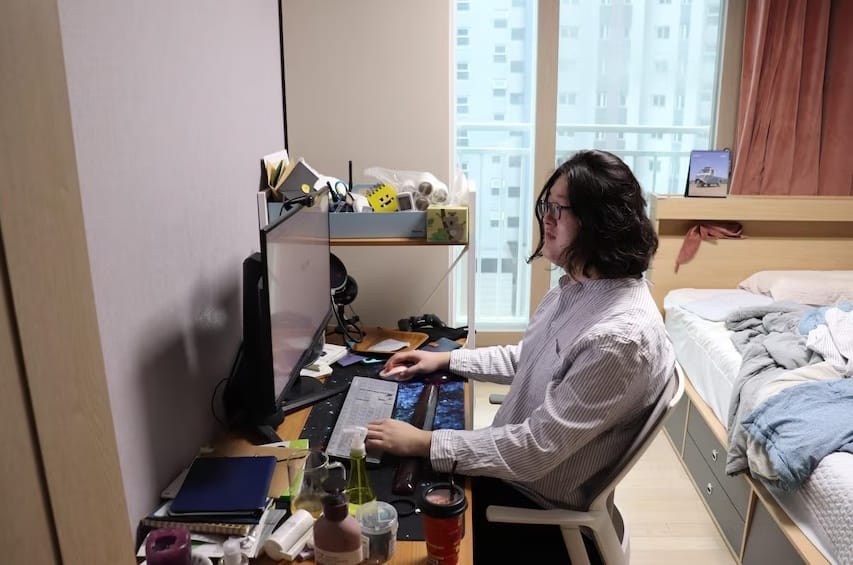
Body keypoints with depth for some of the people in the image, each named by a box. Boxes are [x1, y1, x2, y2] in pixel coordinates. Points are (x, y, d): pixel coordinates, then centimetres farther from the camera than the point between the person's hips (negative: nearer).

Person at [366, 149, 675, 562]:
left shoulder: (622, 336, -32)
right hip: (511, 464, 8)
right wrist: (446, 359, 7)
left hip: (540, 504, -8)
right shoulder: (578, 287, -2)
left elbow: (538, 448, -30)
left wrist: (424, 444, -26)